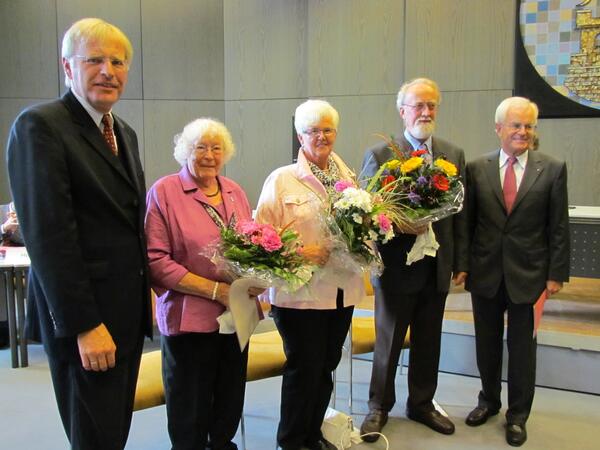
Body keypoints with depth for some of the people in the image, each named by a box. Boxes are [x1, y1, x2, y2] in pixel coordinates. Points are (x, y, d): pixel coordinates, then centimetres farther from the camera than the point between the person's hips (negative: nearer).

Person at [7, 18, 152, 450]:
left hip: (128, 306, 8)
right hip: (84, 312, -8)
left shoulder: (125, 132, 13)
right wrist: (85, 325, -20)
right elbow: (47, 235, -19)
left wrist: (145, 292, 14)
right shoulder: (39, 125, -12)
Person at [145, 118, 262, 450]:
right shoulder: (164, 192, -8)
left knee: (230, 406, 18)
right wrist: (216, 290, -18)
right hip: (190, 319, -5)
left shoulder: (235, 192, 9)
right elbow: (156, 261, -15)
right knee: (191, 415, 9)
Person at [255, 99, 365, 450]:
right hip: (300, 292, -5)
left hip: (343, 289, 5)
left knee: (326, 366, 16)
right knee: (304, 368, 4)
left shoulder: (348, 177, 10)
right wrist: (299, 253, -21)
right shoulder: (282, 179, -6)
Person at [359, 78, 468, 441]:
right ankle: (379, 407, 29)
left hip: (437, 268, 4)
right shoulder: (379, 155, -6)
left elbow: (460, 214, 7)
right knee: (388, 343, 11)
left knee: (429, 342, 16)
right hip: (396, 267, -3)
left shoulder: (455, 156, 6)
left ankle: (422, 404, 36)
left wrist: (461, 262, 5)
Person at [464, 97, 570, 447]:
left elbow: (559, 228, -2)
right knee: (487, 343, 15)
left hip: (528, 274, -1)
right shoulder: (477, 168, 0)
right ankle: (489, 401, 37)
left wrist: (556, 274, -4)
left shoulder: (553, 169, -3)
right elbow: (467, 221, 2)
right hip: (485, 272, 2)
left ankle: (518, 415, 28)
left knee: (522, 347, 10)